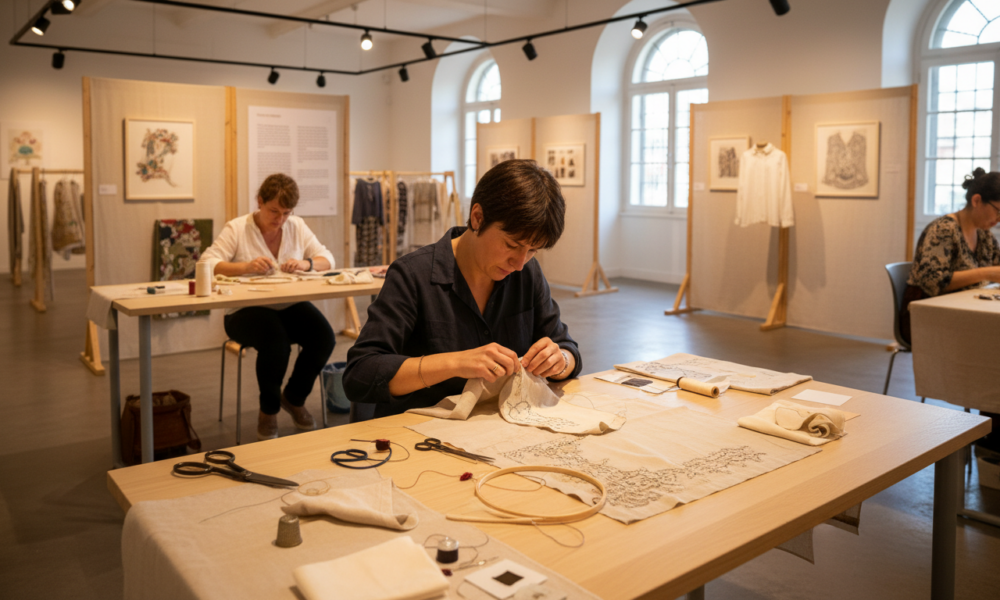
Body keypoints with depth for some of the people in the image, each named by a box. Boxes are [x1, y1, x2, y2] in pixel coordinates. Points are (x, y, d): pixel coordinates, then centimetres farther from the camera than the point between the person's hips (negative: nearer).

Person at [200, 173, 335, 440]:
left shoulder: (297, 226, 7)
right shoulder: (236, 228, -4)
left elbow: (327, 259, 5)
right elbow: (207, 265, -15)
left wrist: (306, 263, -19)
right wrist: (246, 266, -32)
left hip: (290, 307, 4)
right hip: (246, 310, -4)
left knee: (323, 338, -22)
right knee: (276, 340, -35)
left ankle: (294, 398, 7)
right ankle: (268, 409, -5)